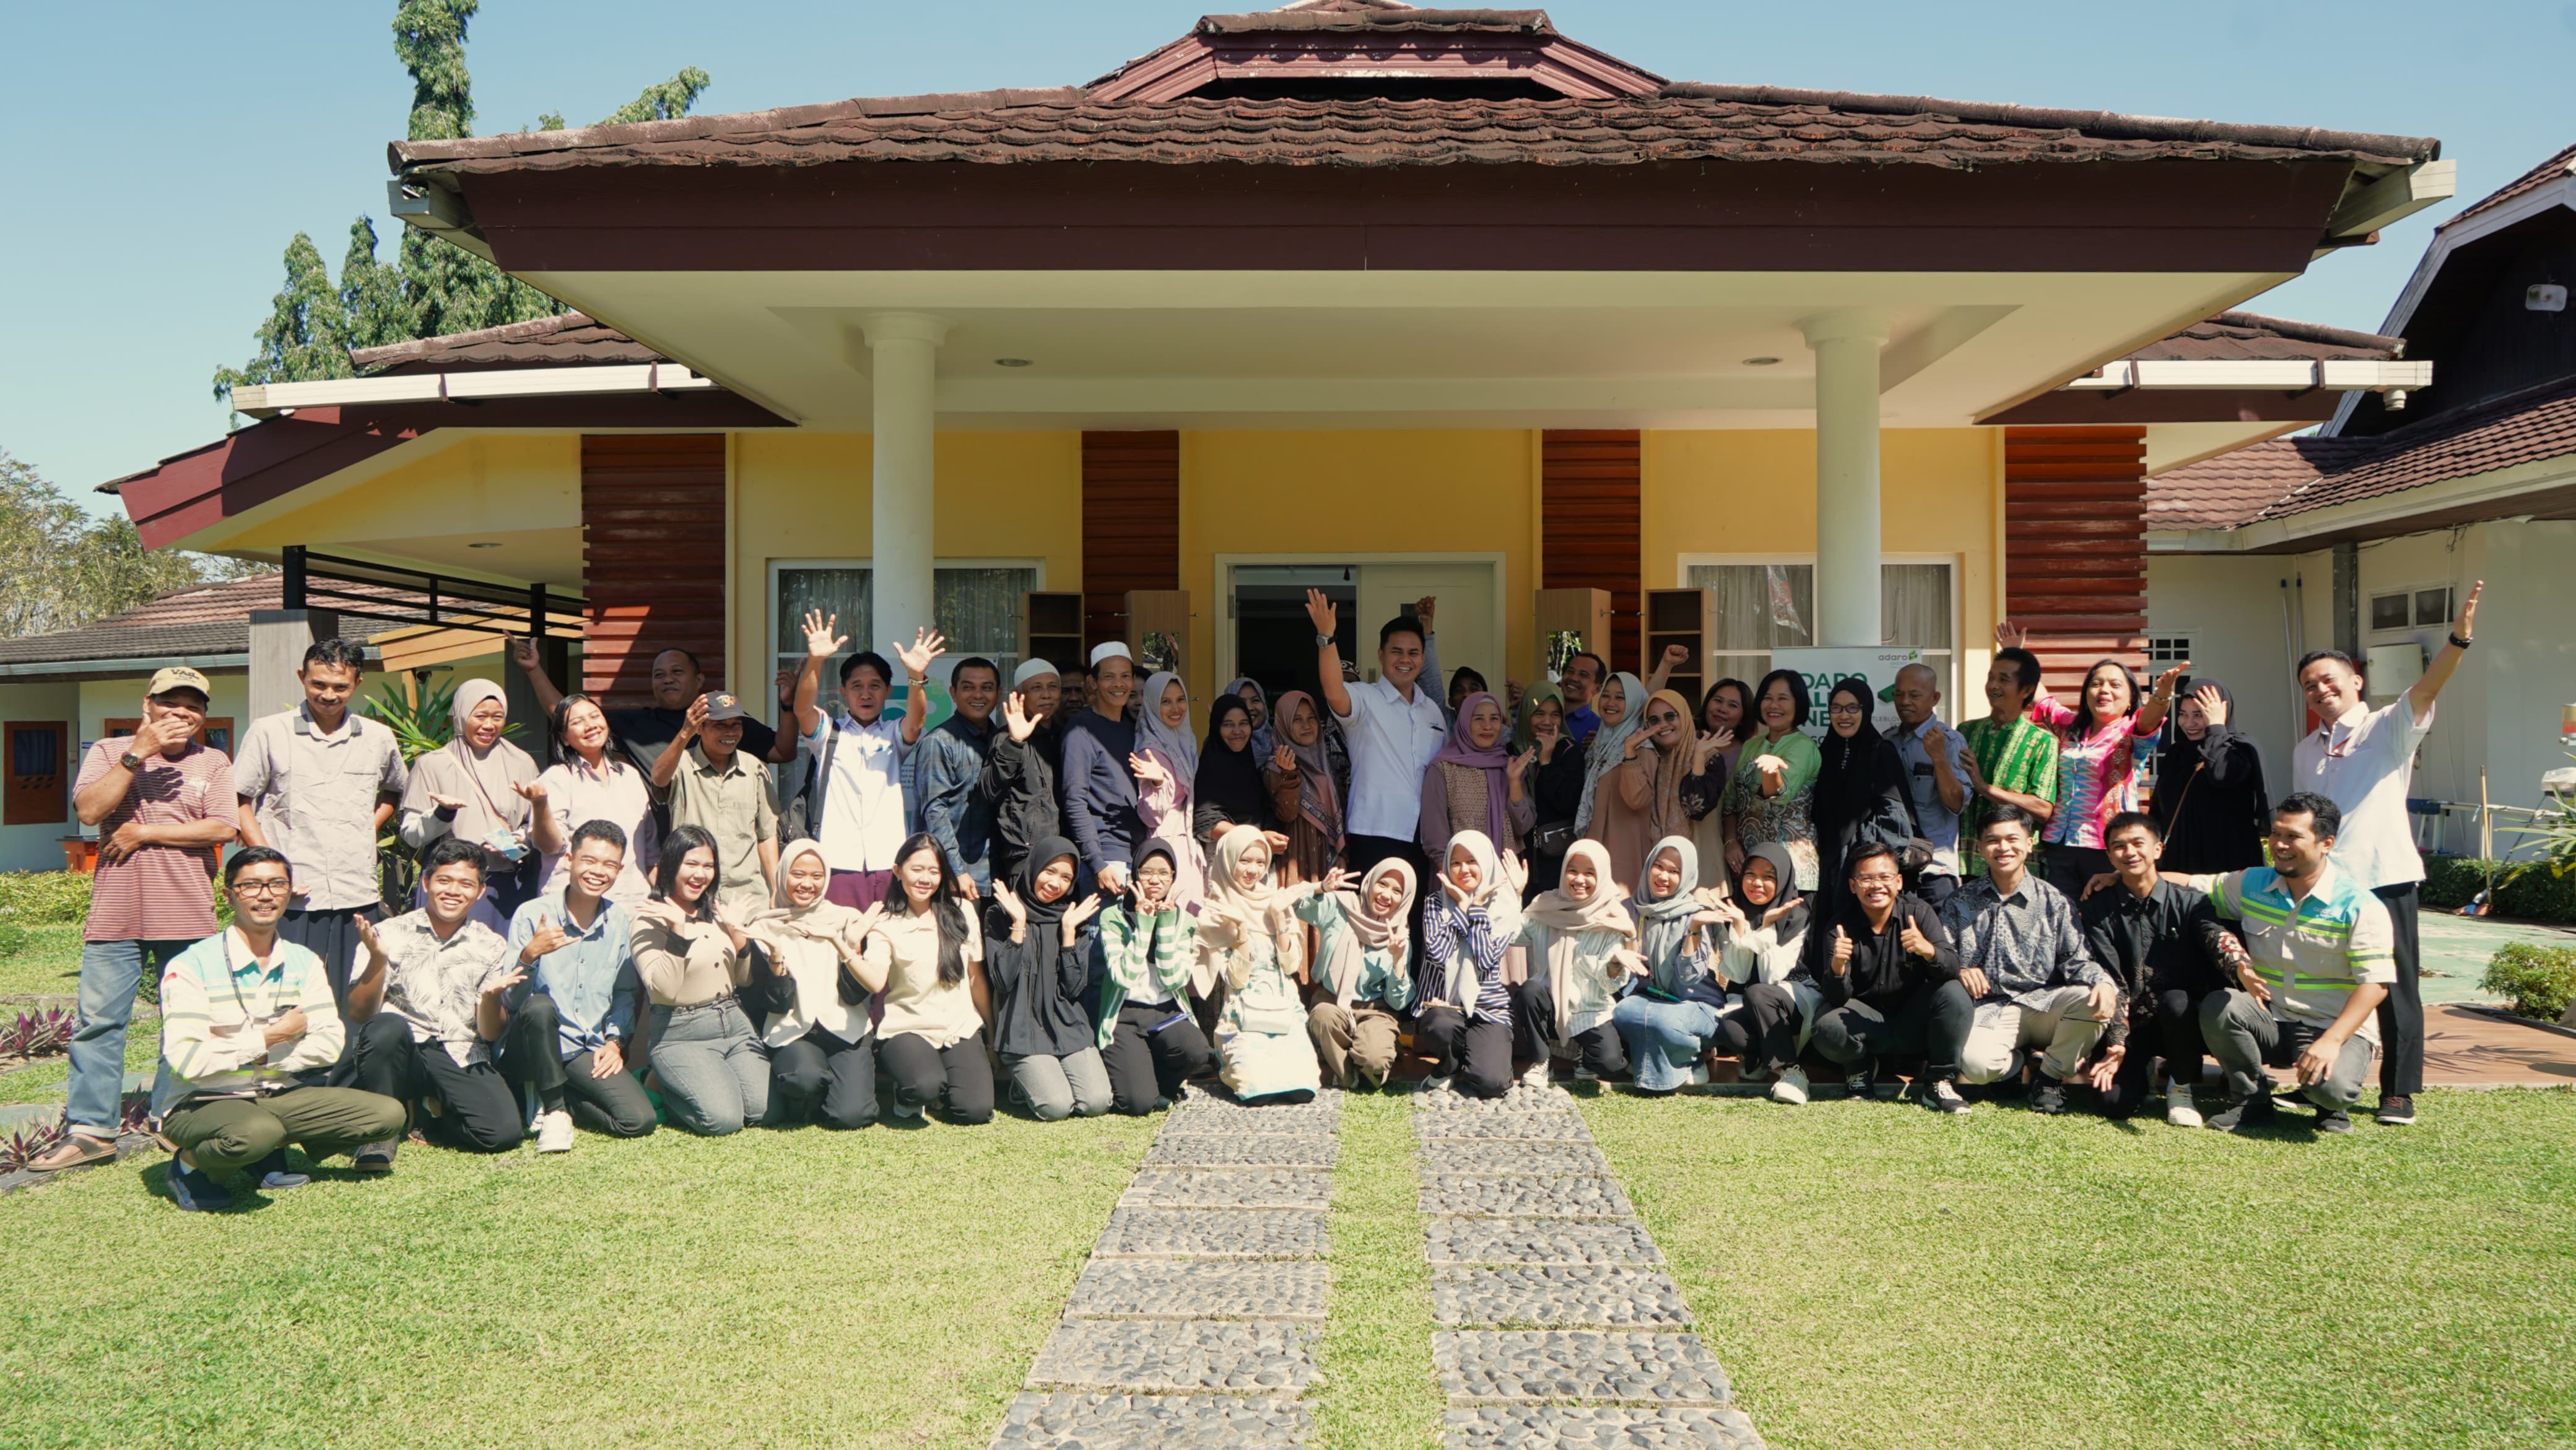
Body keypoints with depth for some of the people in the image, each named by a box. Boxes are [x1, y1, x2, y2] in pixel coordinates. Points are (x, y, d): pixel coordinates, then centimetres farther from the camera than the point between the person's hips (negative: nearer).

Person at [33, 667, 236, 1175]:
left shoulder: (213, 763, 6)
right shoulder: (109, 752, 8)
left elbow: (222, 828, -7)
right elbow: (89, 810, -9)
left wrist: (143, 832, -9)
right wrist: (138, 754, -14)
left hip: (188, 918, 0)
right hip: (115, 916, 0)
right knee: (98, 1022, -1)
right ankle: (90, 1130, 4)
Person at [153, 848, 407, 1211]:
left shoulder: (304, 963, 5)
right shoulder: (192, 966, -11)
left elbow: (330, 1045, -4)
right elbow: (184, 1060, -21)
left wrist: (253, 1055, -15)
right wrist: (270, 1038, -14)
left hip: (278, 1096, 6)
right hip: (202, 1103, -6)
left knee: (388, 1113, -10)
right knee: (258, 1132, -40)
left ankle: (269, 1156, 5)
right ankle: (192, 1163, -5)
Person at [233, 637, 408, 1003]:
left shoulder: (379, 738, 10)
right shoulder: (268, 734, 1)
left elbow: (395, 791, 27)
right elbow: (239, 802, 3)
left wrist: (369, 832, 10)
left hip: (359, 895, 3)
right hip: (293, 897, -3)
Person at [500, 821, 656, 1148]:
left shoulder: (621, 922, 5)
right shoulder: (532, 915, -7)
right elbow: (509, 1000, -14)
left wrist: (614, 1041, 3)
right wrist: (530, 954, -30)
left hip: (589, 1051, 3)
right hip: (536, 1048, -3)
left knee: (639, 1120, -18)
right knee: (540, 1005, -37)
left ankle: (555, 1099, 7)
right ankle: (554, 1110, -17)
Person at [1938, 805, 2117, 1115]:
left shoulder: (2053, 902, 7)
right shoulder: (1962, 902, 9)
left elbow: (2077, 959, -2)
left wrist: (2103, 982, -24)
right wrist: (1959, 969, -17)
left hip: (2043, 1004, 1)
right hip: (1990, 1011, -1)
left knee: (2094, 1000, -31)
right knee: (1974, 1063, -33)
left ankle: (2052, 1076, -3)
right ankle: (2022, 1062, 7)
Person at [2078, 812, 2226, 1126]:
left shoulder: (2190, 902, -1)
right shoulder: (2098, 910, 0)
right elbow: (2111, 982, -8)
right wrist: (2117, 1044, -21)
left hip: (2184, 1021, 0)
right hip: (2132, 1027, 1)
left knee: (2175, 1001, -36)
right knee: (2115, 1103, -22)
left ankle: (2183, 1087, -8)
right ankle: (2147, 1070, 16)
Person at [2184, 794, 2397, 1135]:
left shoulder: (2359, 906, -11)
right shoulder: (2251, 884, 4)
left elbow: (2375, 984, -16)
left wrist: (2331, 1041, -28)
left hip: (2336, 1028, -4)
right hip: (2268, 1020, 4)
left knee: (2331, 1086, -34)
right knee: (2217, 1006, -28)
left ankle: (2331, 1104, 8)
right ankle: (2253, 1103, -5)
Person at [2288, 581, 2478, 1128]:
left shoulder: (2388, 728, 0)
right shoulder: (2305, 751, 17)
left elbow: (2425, 689, -19)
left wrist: (2458, 640, -35)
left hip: (2382, 877, -5)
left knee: (2395, 988, 0)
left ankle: (2399, 1092, 8)